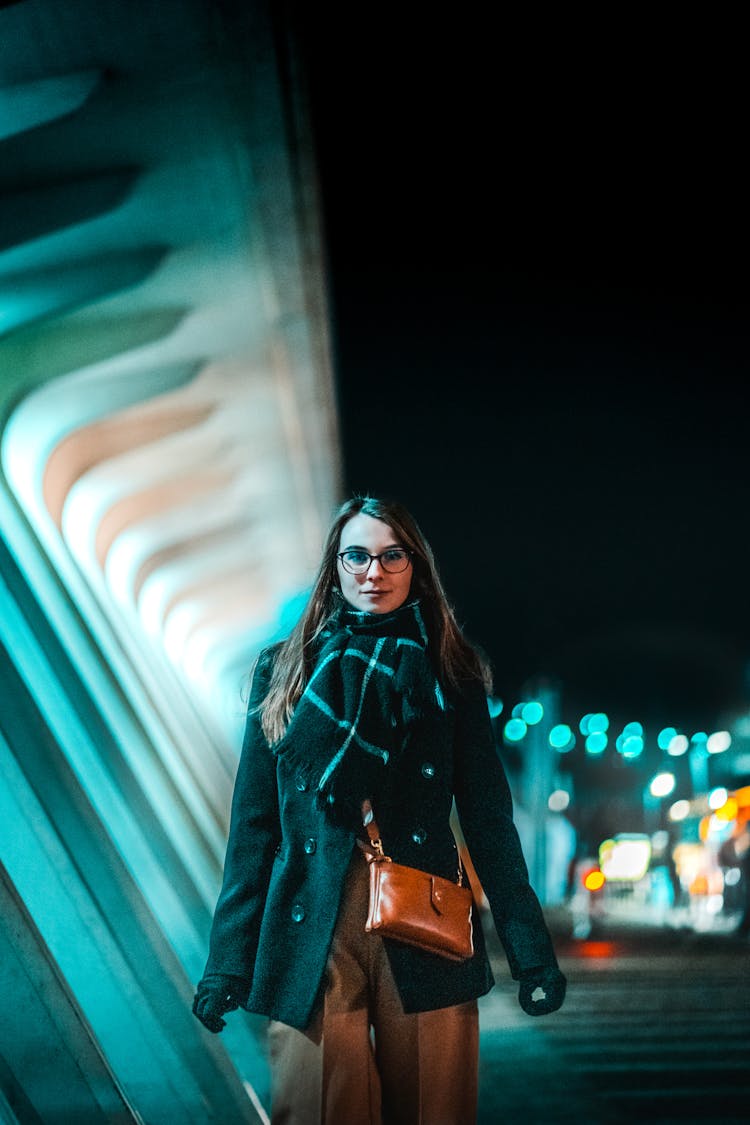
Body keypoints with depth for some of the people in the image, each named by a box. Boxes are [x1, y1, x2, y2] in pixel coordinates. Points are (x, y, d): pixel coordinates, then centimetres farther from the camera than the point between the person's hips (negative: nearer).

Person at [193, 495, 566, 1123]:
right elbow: (253, 824, 7)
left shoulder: (448, 675, 10)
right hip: (311, 938, 0)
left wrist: (531, 952, -2)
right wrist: (229, 960, 0)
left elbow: (489, 819, 6)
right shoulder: (285, 670, 10)